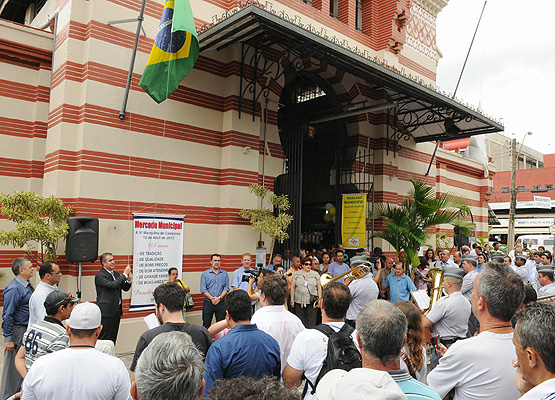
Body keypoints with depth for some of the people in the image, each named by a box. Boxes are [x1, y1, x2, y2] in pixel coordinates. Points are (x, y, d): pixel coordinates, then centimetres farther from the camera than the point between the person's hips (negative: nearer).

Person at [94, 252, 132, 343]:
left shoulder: (116, 274, 15)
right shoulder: (99, 276, -10)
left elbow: (125, 288, 17)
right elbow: (112, 285, -24)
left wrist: (129, 280, -3)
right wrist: (125, 274, -18)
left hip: (117, 310, 8)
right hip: (106, 311, -8)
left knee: (113, 338, 12)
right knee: (104, 338, -4)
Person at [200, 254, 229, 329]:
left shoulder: (224, 274, 8)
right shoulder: (205, 274, 4)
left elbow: (226, 288, 2)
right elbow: (203, 289, -3)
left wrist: (219, 298, -12)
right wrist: (212, 298, -14)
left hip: (221, 303, 1)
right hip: (208, 303, -1)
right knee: (206, 325, 3)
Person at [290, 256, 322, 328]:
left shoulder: (316, 274, 10)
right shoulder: (296, 274, 8)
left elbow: (319, 288, 10)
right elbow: (292, 287, 8)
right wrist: (292, 300, 3)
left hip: (311, 302, 0)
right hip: (299, 302, 0)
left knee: (311, 322, -3)